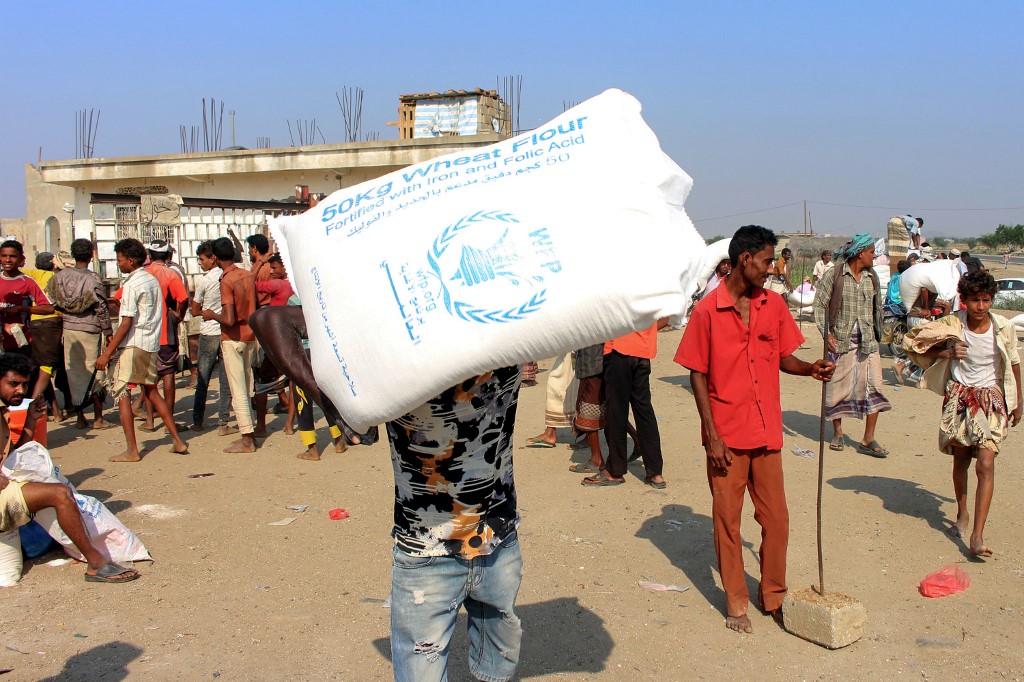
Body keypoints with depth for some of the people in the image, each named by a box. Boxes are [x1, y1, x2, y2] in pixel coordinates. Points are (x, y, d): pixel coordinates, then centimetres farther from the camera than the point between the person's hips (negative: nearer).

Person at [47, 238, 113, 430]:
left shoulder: (60, 276, 0)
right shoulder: (93, 279, -11)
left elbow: (52, 301, 3)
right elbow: (101, 308, -10)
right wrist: (108, 332, -3)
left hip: (68, 328, 4)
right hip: (89, 330, -4)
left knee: (74, 372, 10)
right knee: (94, 372, 4)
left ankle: (80, 418, 15)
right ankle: (98, 419, 7)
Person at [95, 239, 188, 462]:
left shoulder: (132, 284, -13)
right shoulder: (153, 280, 12)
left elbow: (127, 323, -17)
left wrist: (107, 353, -16)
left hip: (132, 345, -8)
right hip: (152, 344, 8)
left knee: (121, 394, 0)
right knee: (152, 392, 16)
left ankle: (132, 450, -1)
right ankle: (177, 441, 15)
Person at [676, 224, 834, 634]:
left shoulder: (774, 305, 5)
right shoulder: (707, 312, -8)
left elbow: (784, 358, 13)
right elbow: (698, 375, -6)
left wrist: (810, 368, -9)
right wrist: (711, 433, -11)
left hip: (767, 432, 4)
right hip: (727, 435, -4)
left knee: (776, 519, 10)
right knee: (727, 520, 8)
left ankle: (773, 595, 28)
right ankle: (736, 601, 23)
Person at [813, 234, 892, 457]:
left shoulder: (872, 277, 9)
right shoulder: (834, 274, -5)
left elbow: (877, 308, 18)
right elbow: (819, 304, -6)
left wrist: (877, 336, 14)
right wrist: (826, 333, -14)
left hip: (867, 341, 4)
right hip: (840, 340, -4)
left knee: (874, 387, -5)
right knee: (838, 387, 5)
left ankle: (868, 440, 0)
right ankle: (837, 433, 23)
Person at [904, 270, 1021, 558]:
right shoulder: (951, 325, -10)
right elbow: (912, 341, -1)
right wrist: (945, 353, -16)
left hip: (991, 397, -1)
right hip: (959, 395, 1)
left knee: (985, 465, -13)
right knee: (961, 460, 13)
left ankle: (977, 536, -14)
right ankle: (962, 514, 37)